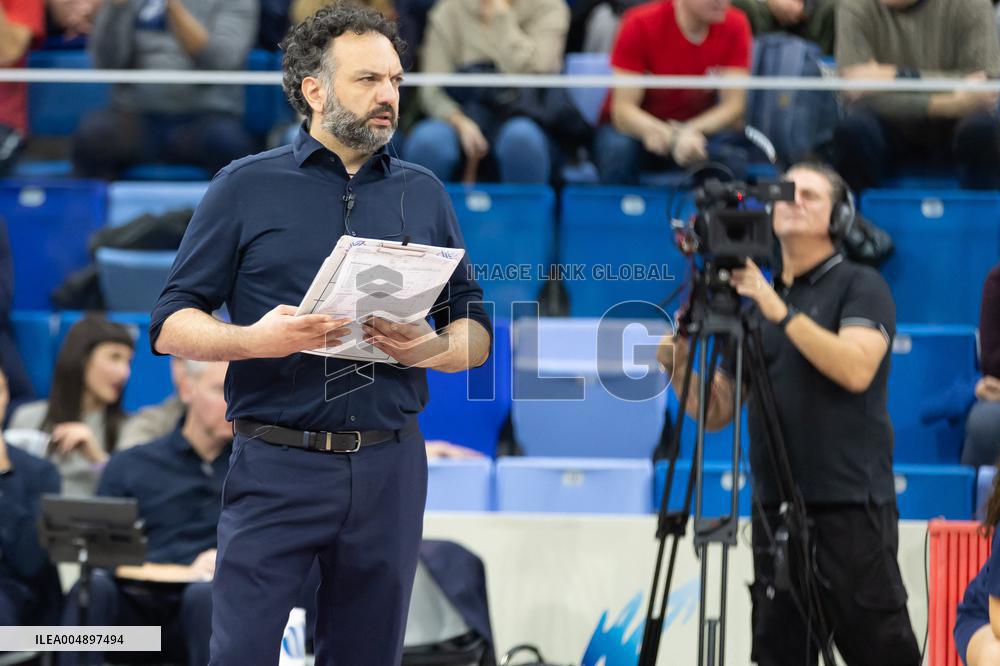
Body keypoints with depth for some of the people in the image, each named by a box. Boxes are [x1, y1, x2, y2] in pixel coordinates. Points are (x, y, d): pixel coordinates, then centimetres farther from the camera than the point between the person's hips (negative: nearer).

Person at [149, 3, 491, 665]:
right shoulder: (247, 187, 4)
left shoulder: (424, 194, 13)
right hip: (277, 466, -3)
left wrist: (433, 349, -9)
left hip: (391, 468, 3)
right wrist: (255, 339, -18)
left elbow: (475, 332, 14)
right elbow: (171, 326, 1)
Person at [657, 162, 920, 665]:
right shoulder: (755, 301, 17)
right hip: (776, 506, 5)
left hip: (850, 505, -5)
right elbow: (716, 412, 18)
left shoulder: (860, 286, 2)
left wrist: (781, 311, -19)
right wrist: (679, 369, -2)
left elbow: (856, 369, -17)